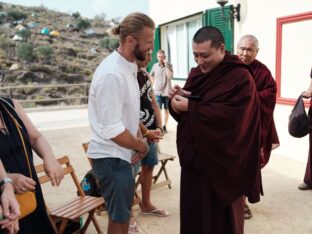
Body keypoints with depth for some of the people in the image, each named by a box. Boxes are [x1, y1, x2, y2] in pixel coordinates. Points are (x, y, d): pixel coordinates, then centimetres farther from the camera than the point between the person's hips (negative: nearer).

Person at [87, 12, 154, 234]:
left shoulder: (130, 66, 5)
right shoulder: (112, 74, -25)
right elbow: (112, 130, -25)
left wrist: (139, 139, 0)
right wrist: (142, 146, -10)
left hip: (122, 154, 9)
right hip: (111, 157, -9)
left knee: (123, 212, 24)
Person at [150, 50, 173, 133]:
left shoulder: (169, 65, -6)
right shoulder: (155, 66, 1)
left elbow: (170, 76, -20)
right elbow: (151, 75, 17)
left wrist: (166, 66, -19)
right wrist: (154, 83, 6)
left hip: (167, 92, -1)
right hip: (157, 92, 1)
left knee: (166, 110, 11)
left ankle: (164, 126, 25)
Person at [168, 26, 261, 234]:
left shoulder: (240, 77, -14)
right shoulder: (196, 73, 7)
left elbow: (230, 116, -24)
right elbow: (185, 110, 10)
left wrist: (191, 107, -23)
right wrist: (178, 97, -12)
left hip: (222, 161, -6)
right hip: (194, 155, 6)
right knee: (193, 211, 15)